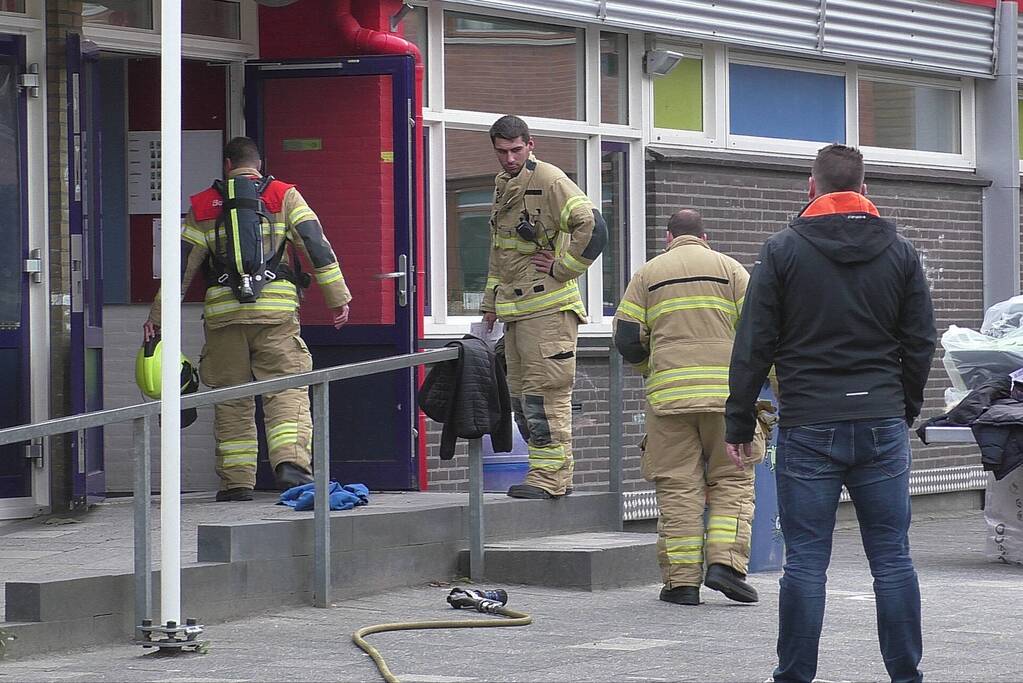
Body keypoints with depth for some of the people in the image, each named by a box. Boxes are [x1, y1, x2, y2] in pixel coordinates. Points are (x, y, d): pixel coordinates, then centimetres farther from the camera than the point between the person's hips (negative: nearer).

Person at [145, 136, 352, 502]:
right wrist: (338, 298, 3)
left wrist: (158, 316, 15)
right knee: (287, 391, -2)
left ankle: (236, 481, 6)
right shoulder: (284, 196, 8)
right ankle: (291, 464, -21)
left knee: (232, 400, 7)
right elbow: (316, 245, 0)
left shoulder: (204, 206, 12)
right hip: (276, 309, -1)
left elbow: (182, 263, 11)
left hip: (223, 310, 1)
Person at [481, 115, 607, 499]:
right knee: (520, 395, 10)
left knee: (544, 390, -10)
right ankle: (555, 475, 16)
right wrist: (491, 303, 28)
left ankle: (550, 475, -7)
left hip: (548, 307, -9)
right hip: (515, 308, 9)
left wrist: (561, 267, -14)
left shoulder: (549, 181, -10)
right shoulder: (502, 185, 18)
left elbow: (592, 227, -20)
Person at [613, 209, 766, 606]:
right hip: (726, 392, -1)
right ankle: (725, 562, -8)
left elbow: (627, 340, 7)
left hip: (668, 393, 1)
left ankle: (681, 580, 1)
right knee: (732, 482, 8)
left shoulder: (647, 275, 12)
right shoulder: (729, 269, 10)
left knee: (677, 488, 3)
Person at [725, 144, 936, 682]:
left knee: (806, 562, 0)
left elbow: (753, 344, -1)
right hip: (883, 425, 2)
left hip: (809, 428, -2)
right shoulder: (900, 252, 8)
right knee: (892, 558, 5)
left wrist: (739, 422, 6)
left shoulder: (783, 250, 0)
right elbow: (920, 344, 11)